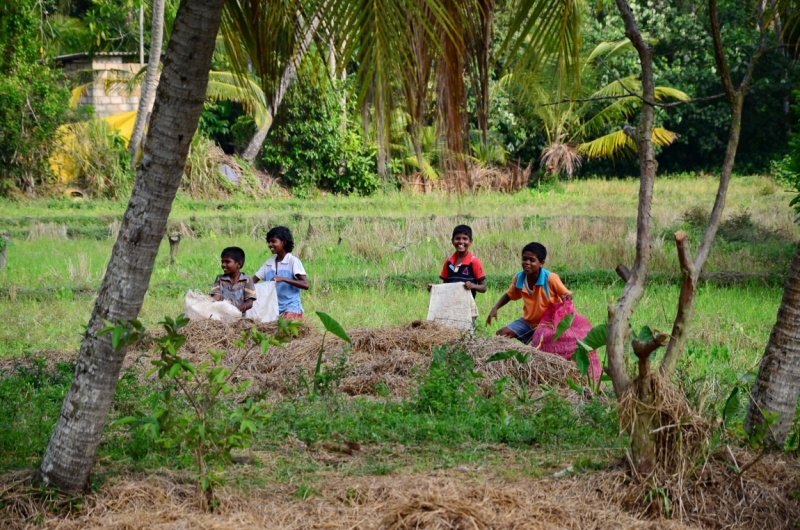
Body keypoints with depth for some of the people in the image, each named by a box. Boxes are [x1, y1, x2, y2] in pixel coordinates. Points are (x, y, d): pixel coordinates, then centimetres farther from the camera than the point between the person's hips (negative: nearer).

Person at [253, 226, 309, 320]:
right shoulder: (269, 263, 11)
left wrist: (283, 279, -25)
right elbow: (253, 281, 12)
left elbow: (305, 284, -15)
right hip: (273, 309, 5)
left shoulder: (293, 261, -6)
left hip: (291, 309, -5)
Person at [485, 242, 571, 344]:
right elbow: (509, 295, 10)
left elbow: (567, 295, -14)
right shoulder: (518, 278, -10)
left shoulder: (550, 278, -24)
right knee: (501, 335, -4)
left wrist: (566, 298, -40)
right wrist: (495, 308, -5)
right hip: (528, 321, 5)